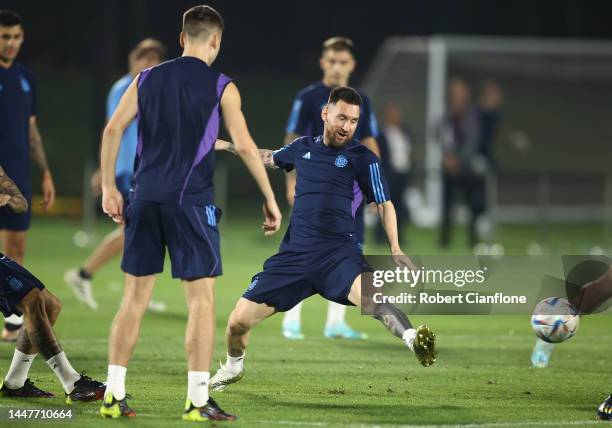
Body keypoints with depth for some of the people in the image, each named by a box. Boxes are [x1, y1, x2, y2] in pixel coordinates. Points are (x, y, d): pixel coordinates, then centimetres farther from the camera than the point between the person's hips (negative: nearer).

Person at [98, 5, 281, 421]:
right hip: (190, 201, -4)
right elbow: (245, 146, -5)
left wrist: (109, 188, 10)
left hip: (145, 199, 4)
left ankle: (114, 394, 8)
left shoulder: (147, 79, 9)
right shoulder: (222, 87, -1)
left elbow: (113, 129, 4)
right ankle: (198, 399, -3)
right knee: (202, 300, 1)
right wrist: (270, 200, 2)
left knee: (135, 299, 10)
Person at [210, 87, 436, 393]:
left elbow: (384, 204, 5)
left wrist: (395, 250, -7)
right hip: (294, 253, 4)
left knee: (369, 294, -38)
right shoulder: (303, 147, 14)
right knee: (238, 321, 0)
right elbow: (269, 158, 36)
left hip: (339, 252, -4)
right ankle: (233, 367, 31)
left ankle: (413, 340, -61)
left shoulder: (362, 158, 2)